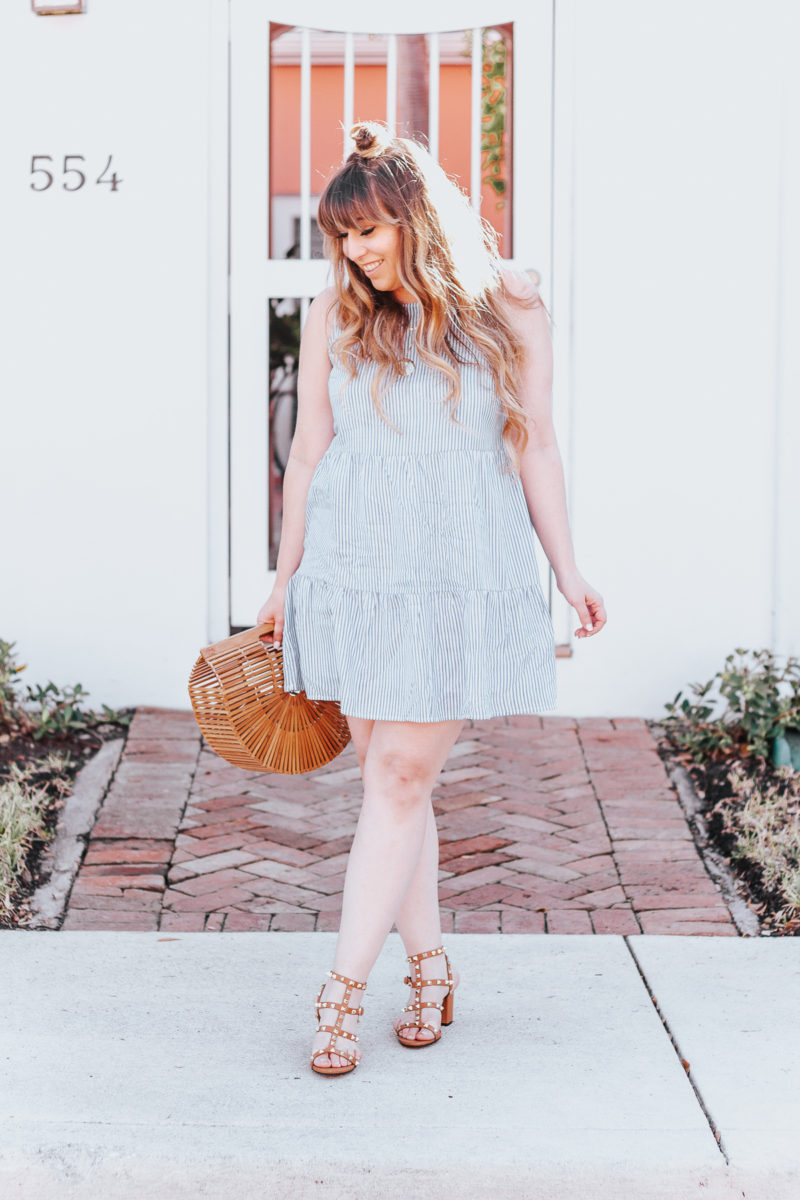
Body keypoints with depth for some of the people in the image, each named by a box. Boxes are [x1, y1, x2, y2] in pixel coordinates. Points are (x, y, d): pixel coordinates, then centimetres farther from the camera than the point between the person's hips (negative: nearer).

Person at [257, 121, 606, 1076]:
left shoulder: (507, 309, 2)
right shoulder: (333, 316, 5)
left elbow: (534, 446, 7)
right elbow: (308, 451, 10)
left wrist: (567, 570, 6)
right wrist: (286, 581, 12)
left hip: (464, 577, -2)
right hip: (355, 572, 2)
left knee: (402, 776, -6)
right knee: (384, 773, 5)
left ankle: (344, 991, 1)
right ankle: (429, 969, 20)